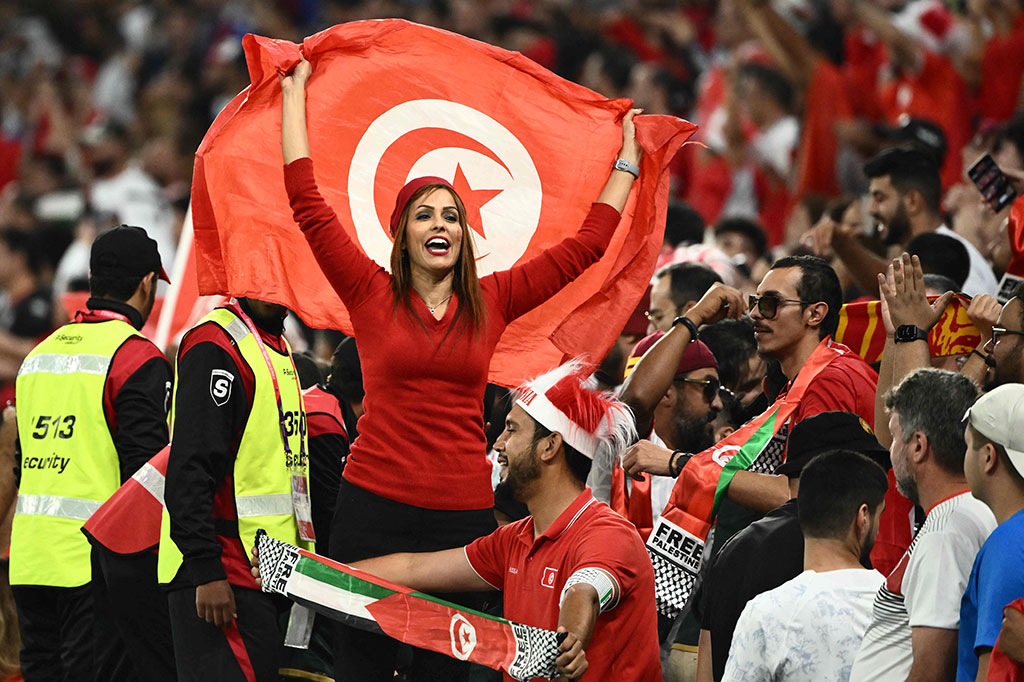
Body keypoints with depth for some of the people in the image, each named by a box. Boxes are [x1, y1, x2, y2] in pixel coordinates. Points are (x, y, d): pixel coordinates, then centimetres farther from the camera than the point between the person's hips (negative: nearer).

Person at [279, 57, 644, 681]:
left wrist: (627, 163, 21)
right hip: (375, 508, -2)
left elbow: (586, 244, 15)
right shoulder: (372, 294, 1)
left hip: (465, 512, 2)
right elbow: (307, 202, 0)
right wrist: (295, 94, 6)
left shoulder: (492, 302, 8)